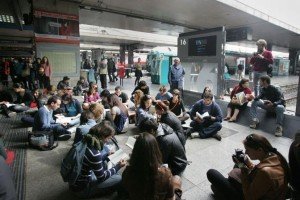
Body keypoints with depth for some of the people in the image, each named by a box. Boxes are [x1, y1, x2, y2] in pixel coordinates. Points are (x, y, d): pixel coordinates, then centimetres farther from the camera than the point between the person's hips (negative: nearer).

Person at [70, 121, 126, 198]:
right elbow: (101, 177, -17)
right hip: (81, 189, -8)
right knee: (118, 179, -7)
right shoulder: (95, 154, -31)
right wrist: (118, 166, -9)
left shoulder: (86, 142, -7)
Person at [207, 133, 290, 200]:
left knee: (211, 173, -5)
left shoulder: (265, 172, -38)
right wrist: (248, 163, -10)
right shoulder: (275, 157, -12)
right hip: (260, 192, 9)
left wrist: (243, 168, -25)